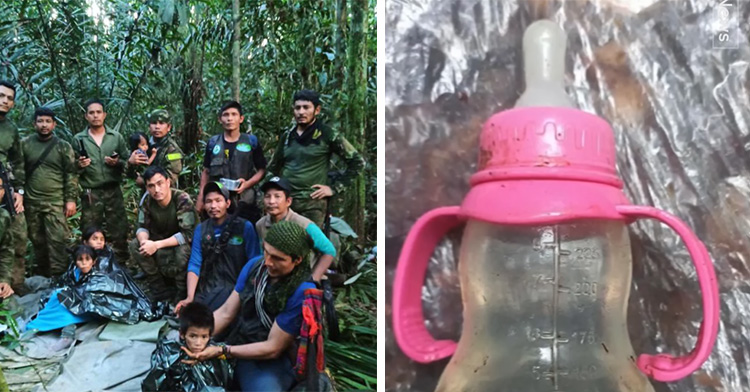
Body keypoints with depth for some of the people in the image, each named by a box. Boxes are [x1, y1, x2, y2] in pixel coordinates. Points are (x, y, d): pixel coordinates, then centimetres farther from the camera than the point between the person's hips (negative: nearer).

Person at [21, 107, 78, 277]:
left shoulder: (63, 146, 2)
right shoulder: (25, 144, 5)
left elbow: (71, 174, 0)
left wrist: (71, 199, -7)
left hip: (56, 202, -2)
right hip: (31, 202, 2)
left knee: (57, 240, -7)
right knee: (37, 240, 11)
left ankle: (57, 277, -2)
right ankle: (41, 274, 24)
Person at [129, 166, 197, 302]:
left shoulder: (182, 200, -28)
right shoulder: (147, 201, -12)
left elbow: (187, 234, -32)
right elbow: (142, 227, -6)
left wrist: (157, 245, -36)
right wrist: (144, 241, -31)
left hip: (183, 243, -5)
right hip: (161, 240, 6)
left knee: (182, 249, -38)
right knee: (135, 245, -18)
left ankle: (183, 292, -13)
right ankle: (160, 289, -6)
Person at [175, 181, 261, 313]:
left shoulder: (245, 227, -1)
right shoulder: (201, 229, 11)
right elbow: (194, 264, 3)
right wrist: (190, 298, -11)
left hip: (235, 287, -4)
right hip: (206, 289, 4)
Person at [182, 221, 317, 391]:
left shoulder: (302, 292, -22)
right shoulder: (255, 265, -4)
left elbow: (273, 348, -18)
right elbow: (226, 313, 2)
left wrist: (221, 351, -20)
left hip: (273, 361, -5)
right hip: (239, 347, 6)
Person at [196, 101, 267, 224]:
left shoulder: (251, 141, 3)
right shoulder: (213, 142, 9)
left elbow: (262, 170, 6)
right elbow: (206, 172, 15)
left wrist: (248, 184, -12)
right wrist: (201, 198, 9)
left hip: (244, 202, -1)